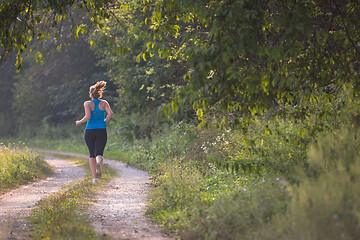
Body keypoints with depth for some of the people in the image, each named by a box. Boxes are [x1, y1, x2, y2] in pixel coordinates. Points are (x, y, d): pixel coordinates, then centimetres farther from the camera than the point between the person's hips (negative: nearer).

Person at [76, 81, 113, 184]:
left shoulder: (87, 103, -3)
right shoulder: (104, 103, 4)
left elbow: (88, 116, -16)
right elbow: (110, 114, -9)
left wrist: (79, 122, 1)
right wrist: (104, 122, 8)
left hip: (89, 131, 0)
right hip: (101, 131, 1)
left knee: (92, 155, 14)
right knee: (99, 154, -4)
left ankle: (94, 177, 7)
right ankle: (98, 162, -42)